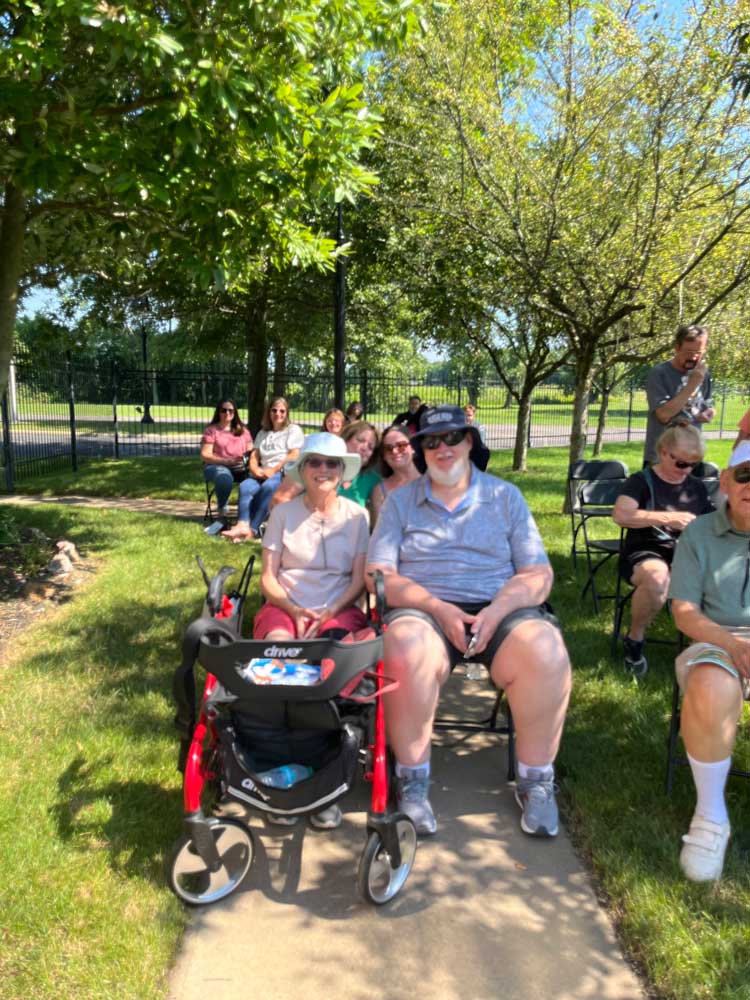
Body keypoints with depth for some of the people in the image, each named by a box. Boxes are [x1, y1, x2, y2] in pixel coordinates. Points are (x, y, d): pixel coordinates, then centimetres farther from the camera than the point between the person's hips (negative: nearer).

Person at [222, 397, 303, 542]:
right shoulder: (262, 433, 29)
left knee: (268, 487, -37)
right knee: (246, 486, -29)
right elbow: (254, 457, 18)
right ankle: (243, 525, -48)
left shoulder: (294, 430, 12)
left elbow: (294, 455, -3)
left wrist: (274, 470, -12)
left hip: (285, 472, -5)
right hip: (263, 475, 5)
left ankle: (252, 529, -45)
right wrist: (256, 470, -5)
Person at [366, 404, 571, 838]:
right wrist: (438, 607, -13)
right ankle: (412, 782, -14)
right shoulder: (401, 501, 13)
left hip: (500, 608, 1)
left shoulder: (506, 497, 14)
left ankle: (536, 781, -8)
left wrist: (498, 610, -14)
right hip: (425, 608, 0)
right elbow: (378, 575, 3)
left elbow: (538, 574, 6)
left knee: (545, 651, -31)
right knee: (407, 650, -35)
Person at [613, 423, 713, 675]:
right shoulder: (642, 481, -1)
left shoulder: (697, 487, 17)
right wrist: (668, 518, -24)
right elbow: (621, 515, -18)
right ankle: (634, 639, -12)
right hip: (645, 553, -5)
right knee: (657, 578, -40)